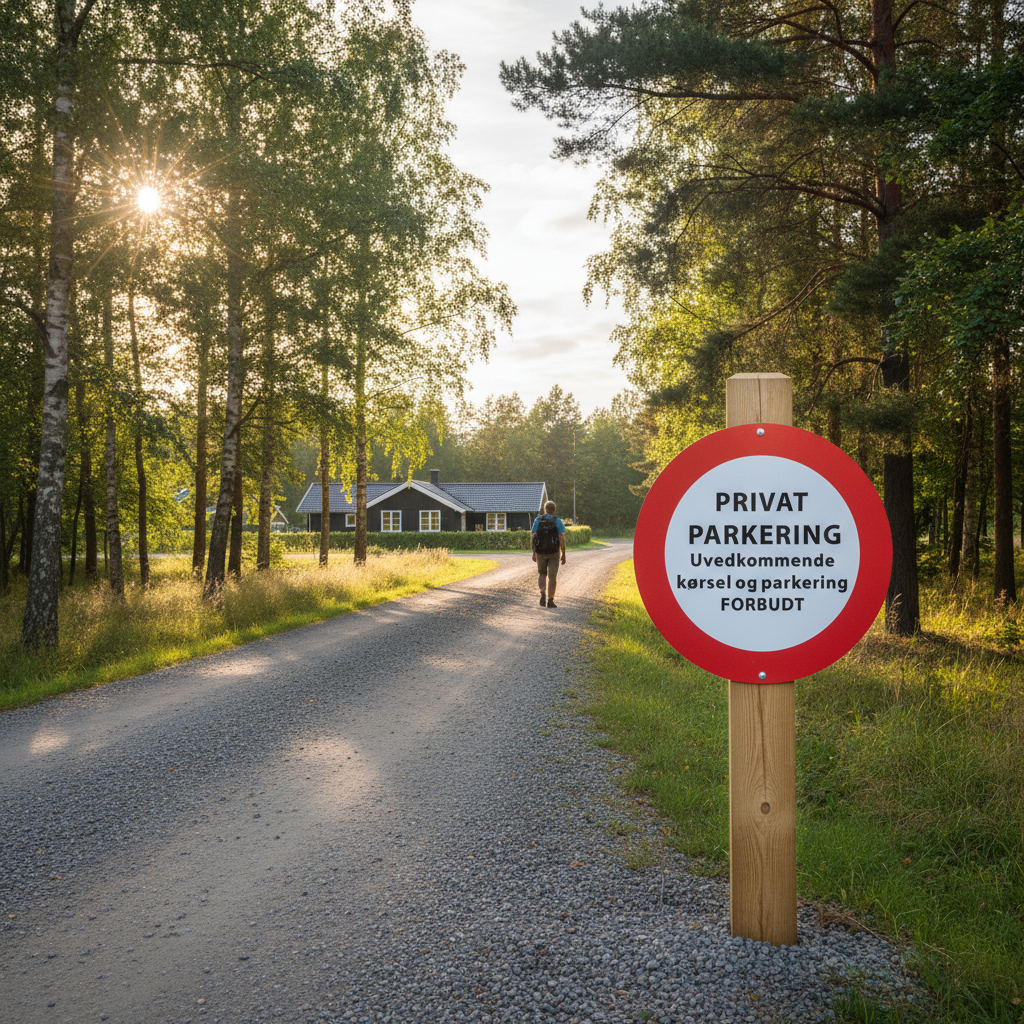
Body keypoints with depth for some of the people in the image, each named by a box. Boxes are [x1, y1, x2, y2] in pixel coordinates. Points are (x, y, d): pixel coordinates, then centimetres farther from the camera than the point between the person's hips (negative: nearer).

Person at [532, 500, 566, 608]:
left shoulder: (537, 520, 0)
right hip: (553, 553, -2)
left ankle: (542, 595, -1)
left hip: (540, 552, 2)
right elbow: (562, 538, -12)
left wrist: (534, 553, 5)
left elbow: (532, 537, -4)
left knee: (541, 574, 20)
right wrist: (563, 555, -7)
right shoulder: (558, 521, -5)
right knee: (552, 577, 7)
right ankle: (550, 601, 5)